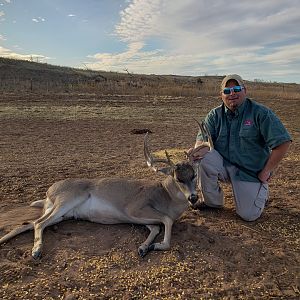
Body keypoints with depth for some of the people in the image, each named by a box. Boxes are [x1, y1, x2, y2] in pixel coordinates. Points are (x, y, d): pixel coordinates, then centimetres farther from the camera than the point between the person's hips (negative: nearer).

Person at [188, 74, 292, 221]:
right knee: (203, 158, -27)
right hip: (223, 165, 3)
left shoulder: (261, 113, -11)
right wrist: (199, 148, -34)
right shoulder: (215, 115, 1)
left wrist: (266, 172, -14)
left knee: (248, 215, -11)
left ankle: (261, 189, 24)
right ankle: (212, 201, -4)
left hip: (250, 172, -2)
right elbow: (203, 137, -7)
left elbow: (283, 142, -15)